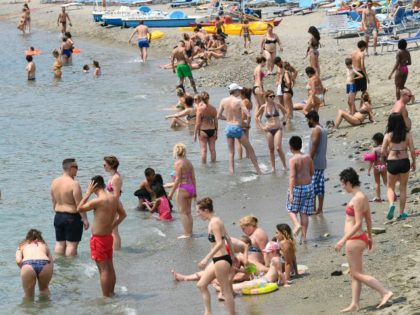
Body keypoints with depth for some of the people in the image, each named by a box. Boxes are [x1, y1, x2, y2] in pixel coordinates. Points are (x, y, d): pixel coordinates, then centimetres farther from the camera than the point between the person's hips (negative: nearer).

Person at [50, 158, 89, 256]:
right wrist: (84, 219, -10)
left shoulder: (55, 182, 4)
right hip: (72, 217, -7)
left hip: (58, 216, 7)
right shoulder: (74, 184, -18)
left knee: (59, 243, 14)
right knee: (71, 244, -1)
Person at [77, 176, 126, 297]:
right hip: (108, 236, 8)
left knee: (103, 269, -3)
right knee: (110, 267, 17)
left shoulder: (97, 201, -22)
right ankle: (111, 293, 27)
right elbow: (122, 214, 10)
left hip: (98, 239, -8)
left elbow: (79, 209, -10)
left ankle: (106, 297, 0)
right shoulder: (114, 198, 0)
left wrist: (88, 193, -8)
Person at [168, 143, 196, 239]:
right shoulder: (189, 163, 9)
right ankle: (190, 232, 18)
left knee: (183, 212, -1)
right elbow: (193, 178, 12)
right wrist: (194, 191, 20)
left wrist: (171, 192, -13)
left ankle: (186, 233, -1)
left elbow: (178, 179, -16)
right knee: (188, 212, 15)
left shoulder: (178, 163, -12)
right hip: (191, 187, 7)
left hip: (182, 189, -7)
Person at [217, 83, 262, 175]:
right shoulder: (238, 101, -13)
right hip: (237, 128, -4)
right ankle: (258, 170, 15)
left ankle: (232, 172, 9)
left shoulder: (223, 101, 0)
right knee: (250, 149, 10)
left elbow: (218, 116, 4)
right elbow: (248, 115, -18)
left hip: (228, 128, 4)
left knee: (231, 152, 15)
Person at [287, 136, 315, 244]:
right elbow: (312, 172, 12)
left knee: (291, 210, 14)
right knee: (304, 213, 9)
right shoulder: (308, 157, 2)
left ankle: (297, 224, -12)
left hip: (297, 187, -5)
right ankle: (304, 236, 10)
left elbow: (292, 176, -20)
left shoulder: (293, 160, -14)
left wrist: (291, 193, -22)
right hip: (309, 186, 5)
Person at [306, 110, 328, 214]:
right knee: (320, 186, 10)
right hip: (322, 163, 9)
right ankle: (320, 208, 12)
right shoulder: (323, 130, 16)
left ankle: (313, 208, -6)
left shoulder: (316, 130, -13)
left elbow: (314, 147, -19)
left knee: (312, 186, -6)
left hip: (315, 163, -9)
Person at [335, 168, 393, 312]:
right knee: (354, 274, 14)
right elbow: (368, 220, 17)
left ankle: (385, 292, -5)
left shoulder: (357, 199, -21)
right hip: (360, 238, 10)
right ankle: (354, 305, 20)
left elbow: (358, 224, -23)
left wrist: (343, 240, -22)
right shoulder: (363, 197, 8)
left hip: (355, 240, -10)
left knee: (357, 274, -2)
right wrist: (369, 237, 28)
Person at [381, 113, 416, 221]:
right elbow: (412, 150, -4)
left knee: (390, 187, 17)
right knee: (403, 188, 15)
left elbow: (382, 152, -5)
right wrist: (413, 162, 11)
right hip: (404, 162, 1)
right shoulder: (407, 135, -3)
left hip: (392, 163, -1)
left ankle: (391, 203, -11)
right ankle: (401, 213, 17)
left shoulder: (388, 136, -5)